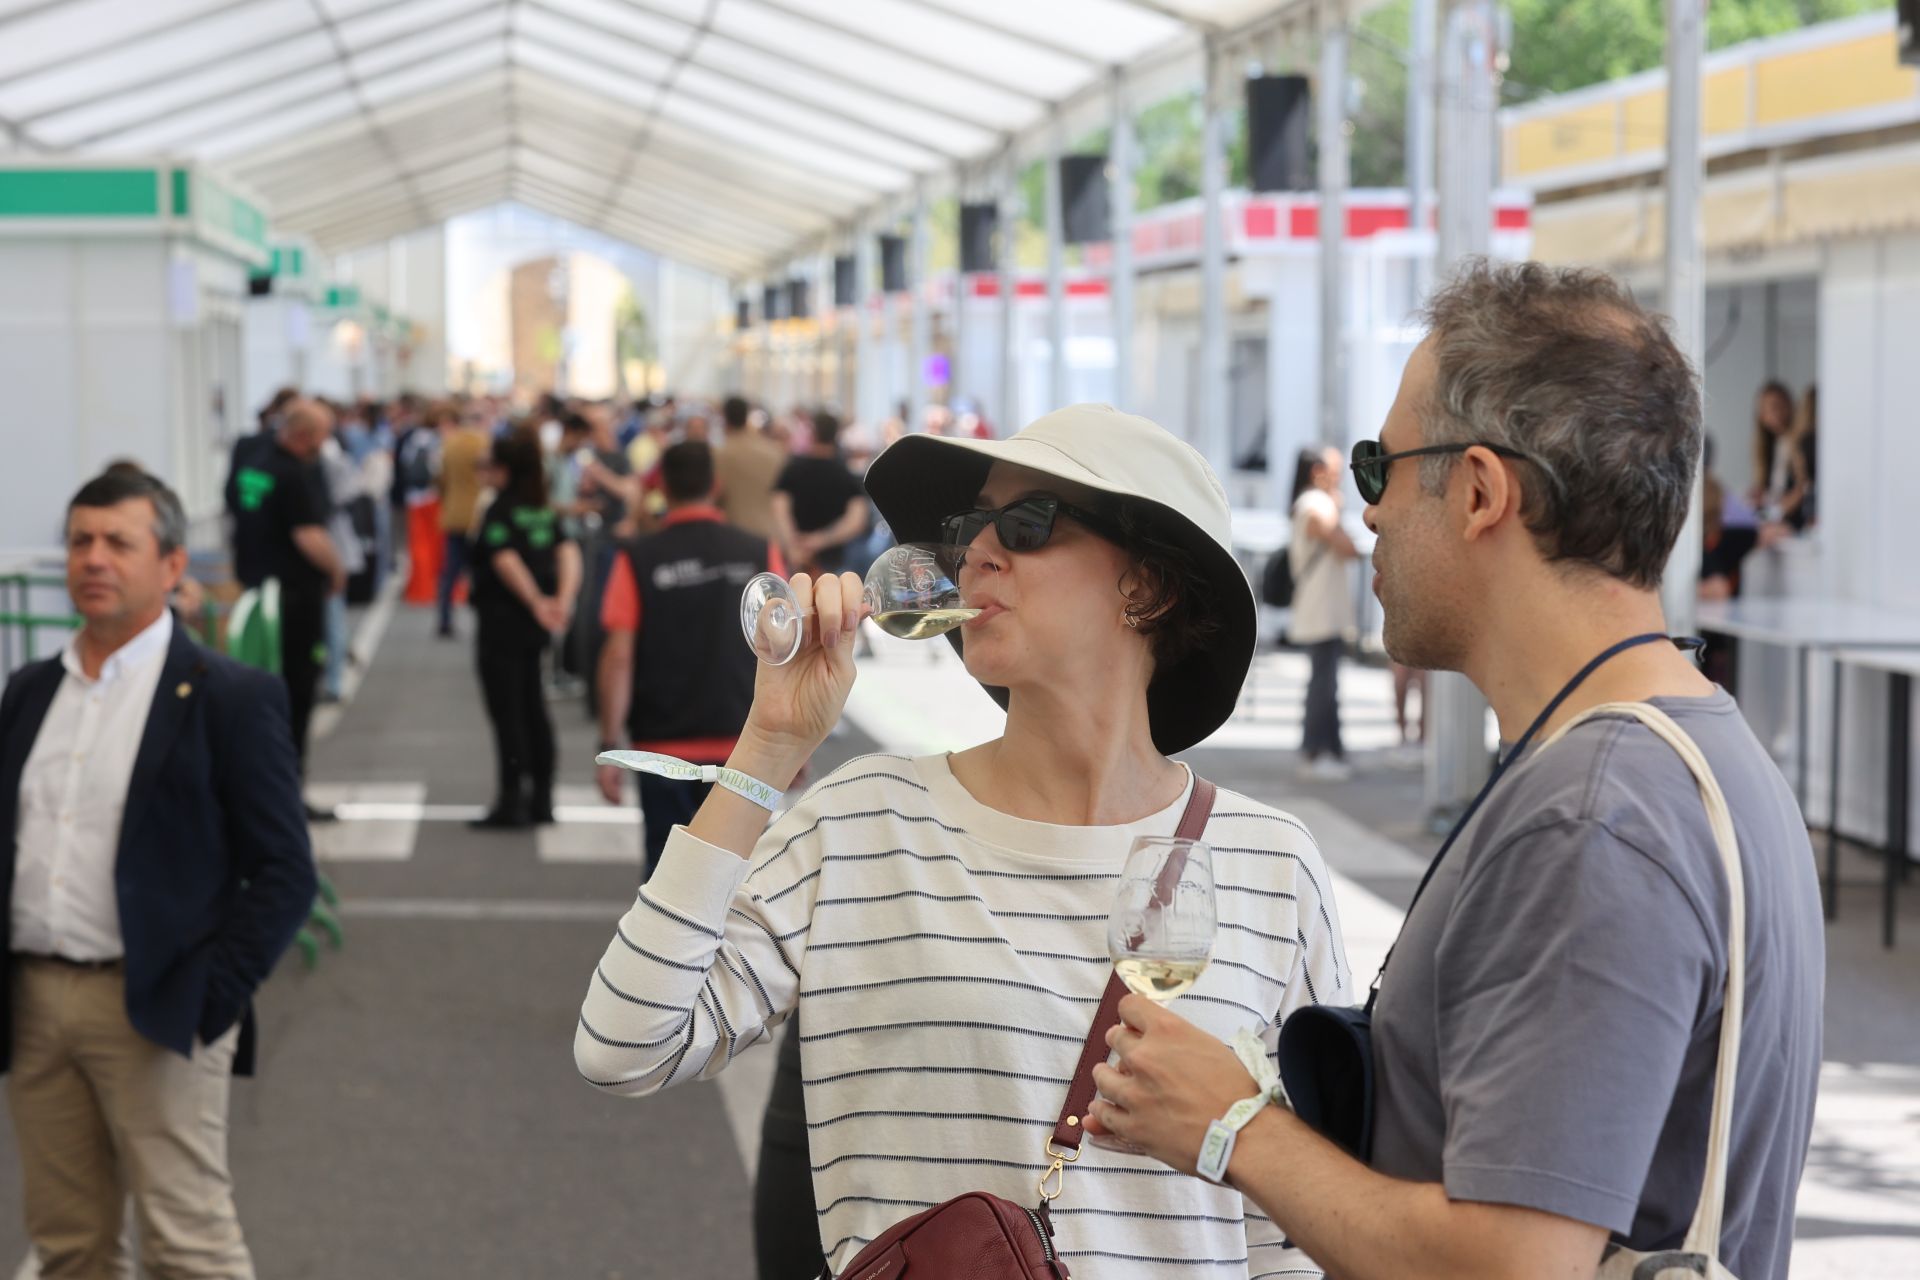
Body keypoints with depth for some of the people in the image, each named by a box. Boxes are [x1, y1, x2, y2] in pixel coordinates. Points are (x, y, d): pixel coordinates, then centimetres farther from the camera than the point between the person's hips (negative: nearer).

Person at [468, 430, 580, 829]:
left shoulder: (499, 512, -12)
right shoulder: (546, 512, 8)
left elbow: (506, 561, -24)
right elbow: (568, 552, -4)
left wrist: (536, 602, -22)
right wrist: (564, 598, -15)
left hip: (501, 622, -7)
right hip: (533, 630, 7)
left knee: (507, 714, -3)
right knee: (534, 710, 14)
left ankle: (511, 803, -2)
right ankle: (541, 800, 17)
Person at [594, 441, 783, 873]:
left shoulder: (638, 561, -5)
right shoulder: (760, 555, -1)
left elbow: (619, 658, -9)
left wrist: (610, 746, -5)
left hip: (665, 744, -1)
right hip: (741, 741, 1)